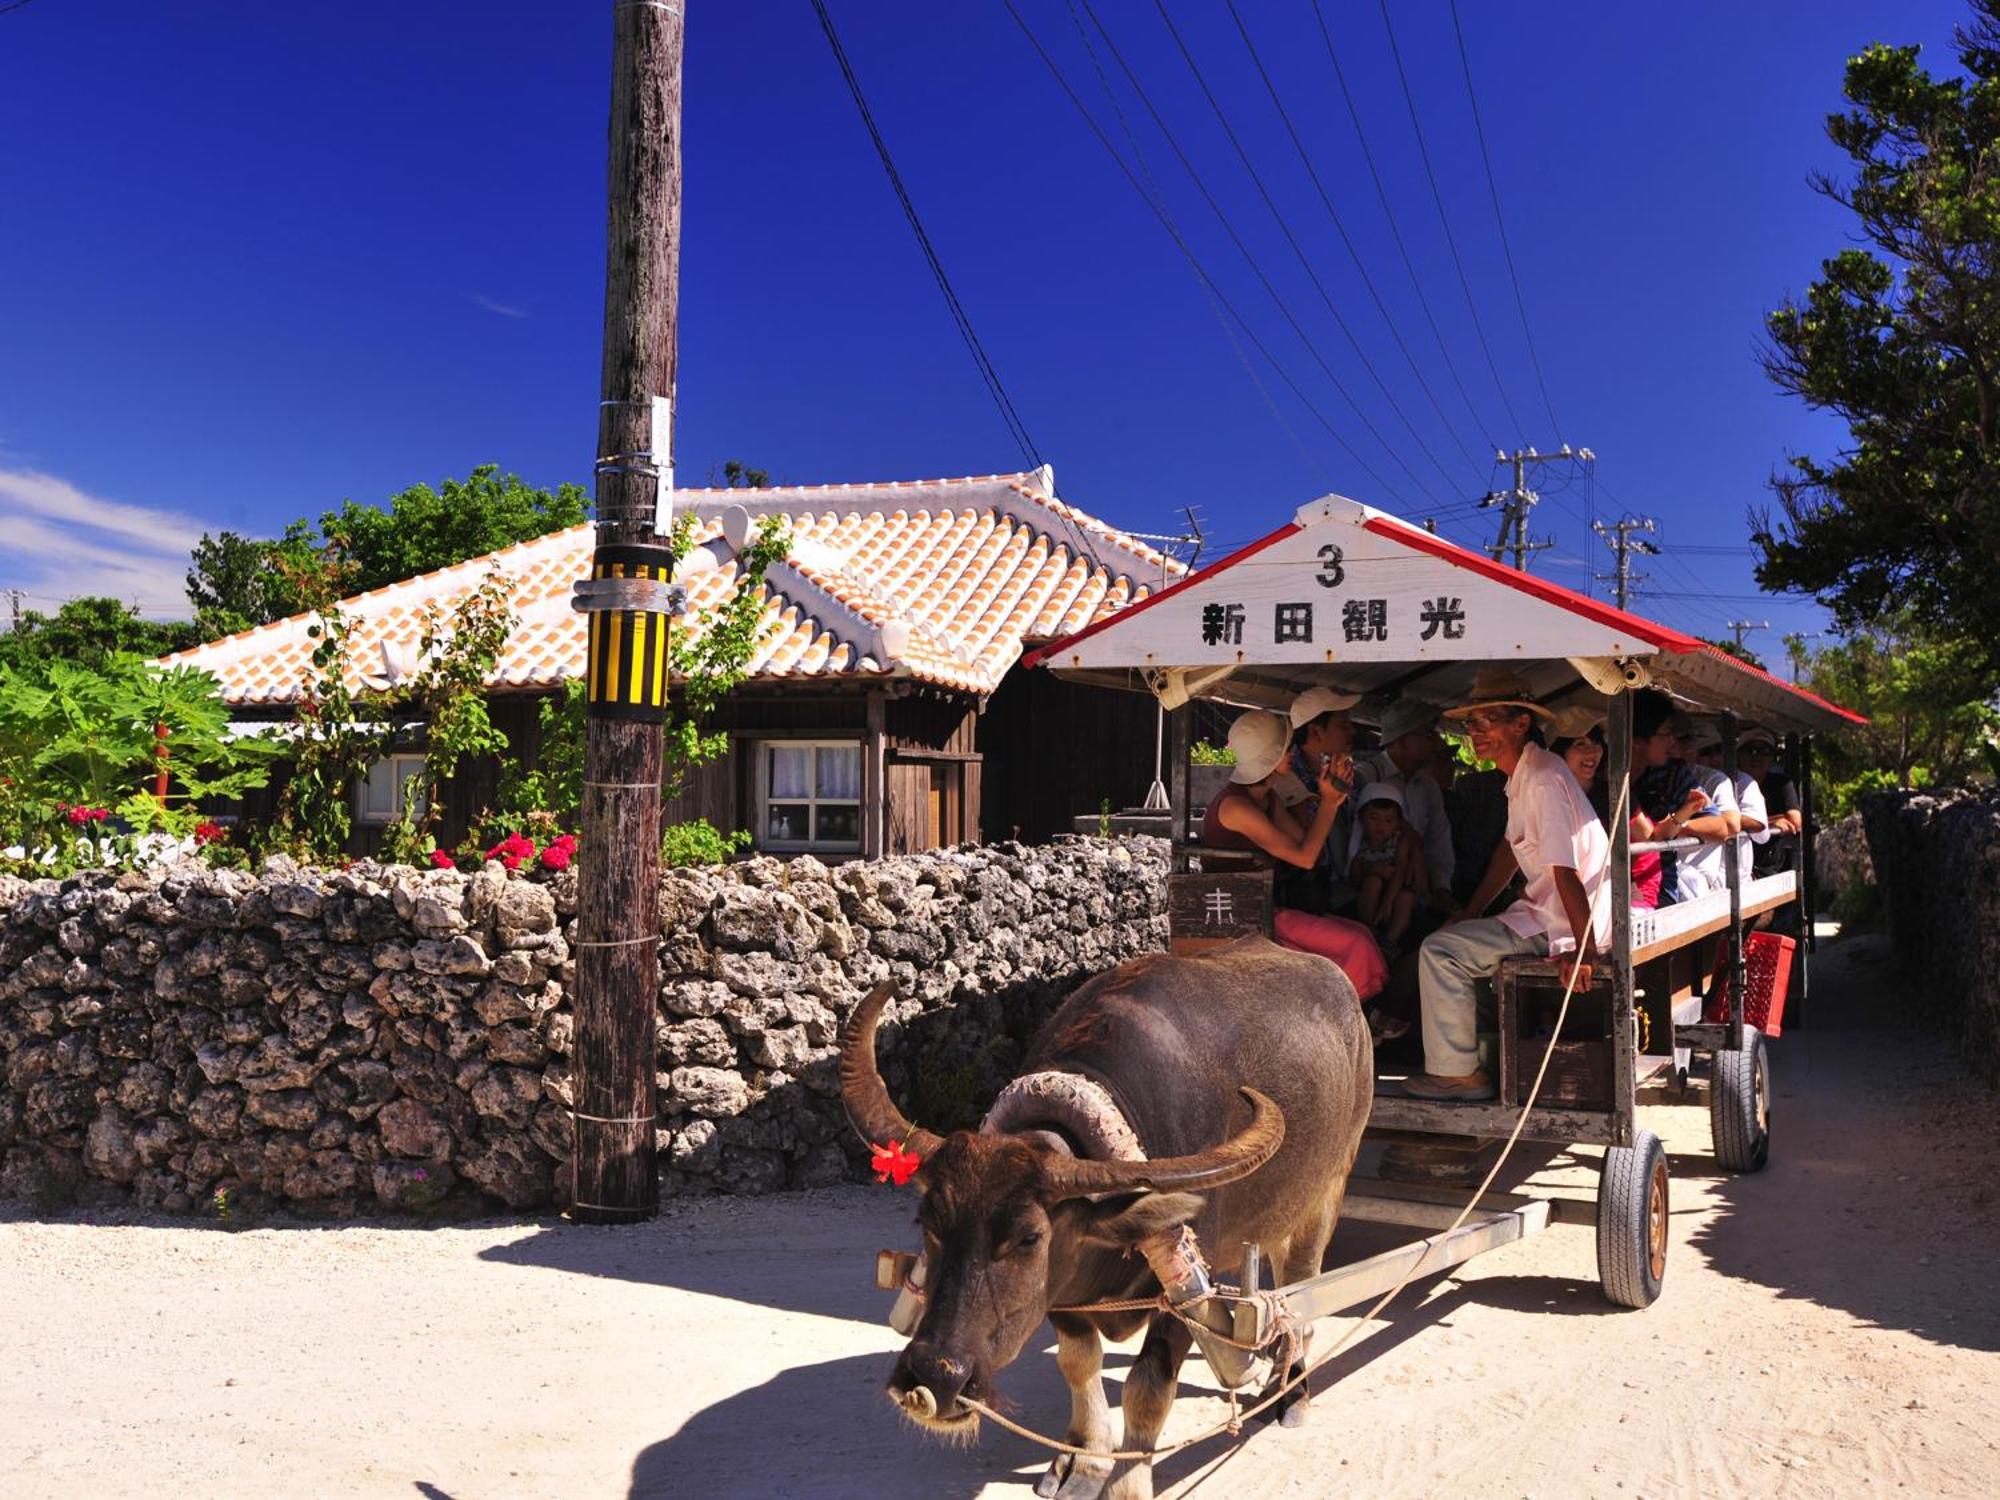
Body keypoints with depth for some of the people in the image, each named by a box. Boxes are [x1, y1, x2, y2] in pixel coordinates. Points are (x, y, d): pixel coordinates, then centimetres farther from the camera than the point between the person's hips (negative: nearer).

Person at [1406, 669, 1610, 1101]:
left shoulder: (1543, 780, -22)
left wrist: (1584, 952, -31)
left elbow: (1567, 871, -28)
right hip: (1544, 912, 11)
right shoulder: (1521, 776, 10)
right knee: (1456, 938, 27)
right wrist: (1470, 915, 20)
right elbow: (1510, 849, 20)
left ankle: (1454, 1072, -7)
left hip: (1566, 923, -11)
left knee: (1440, 951, -17)